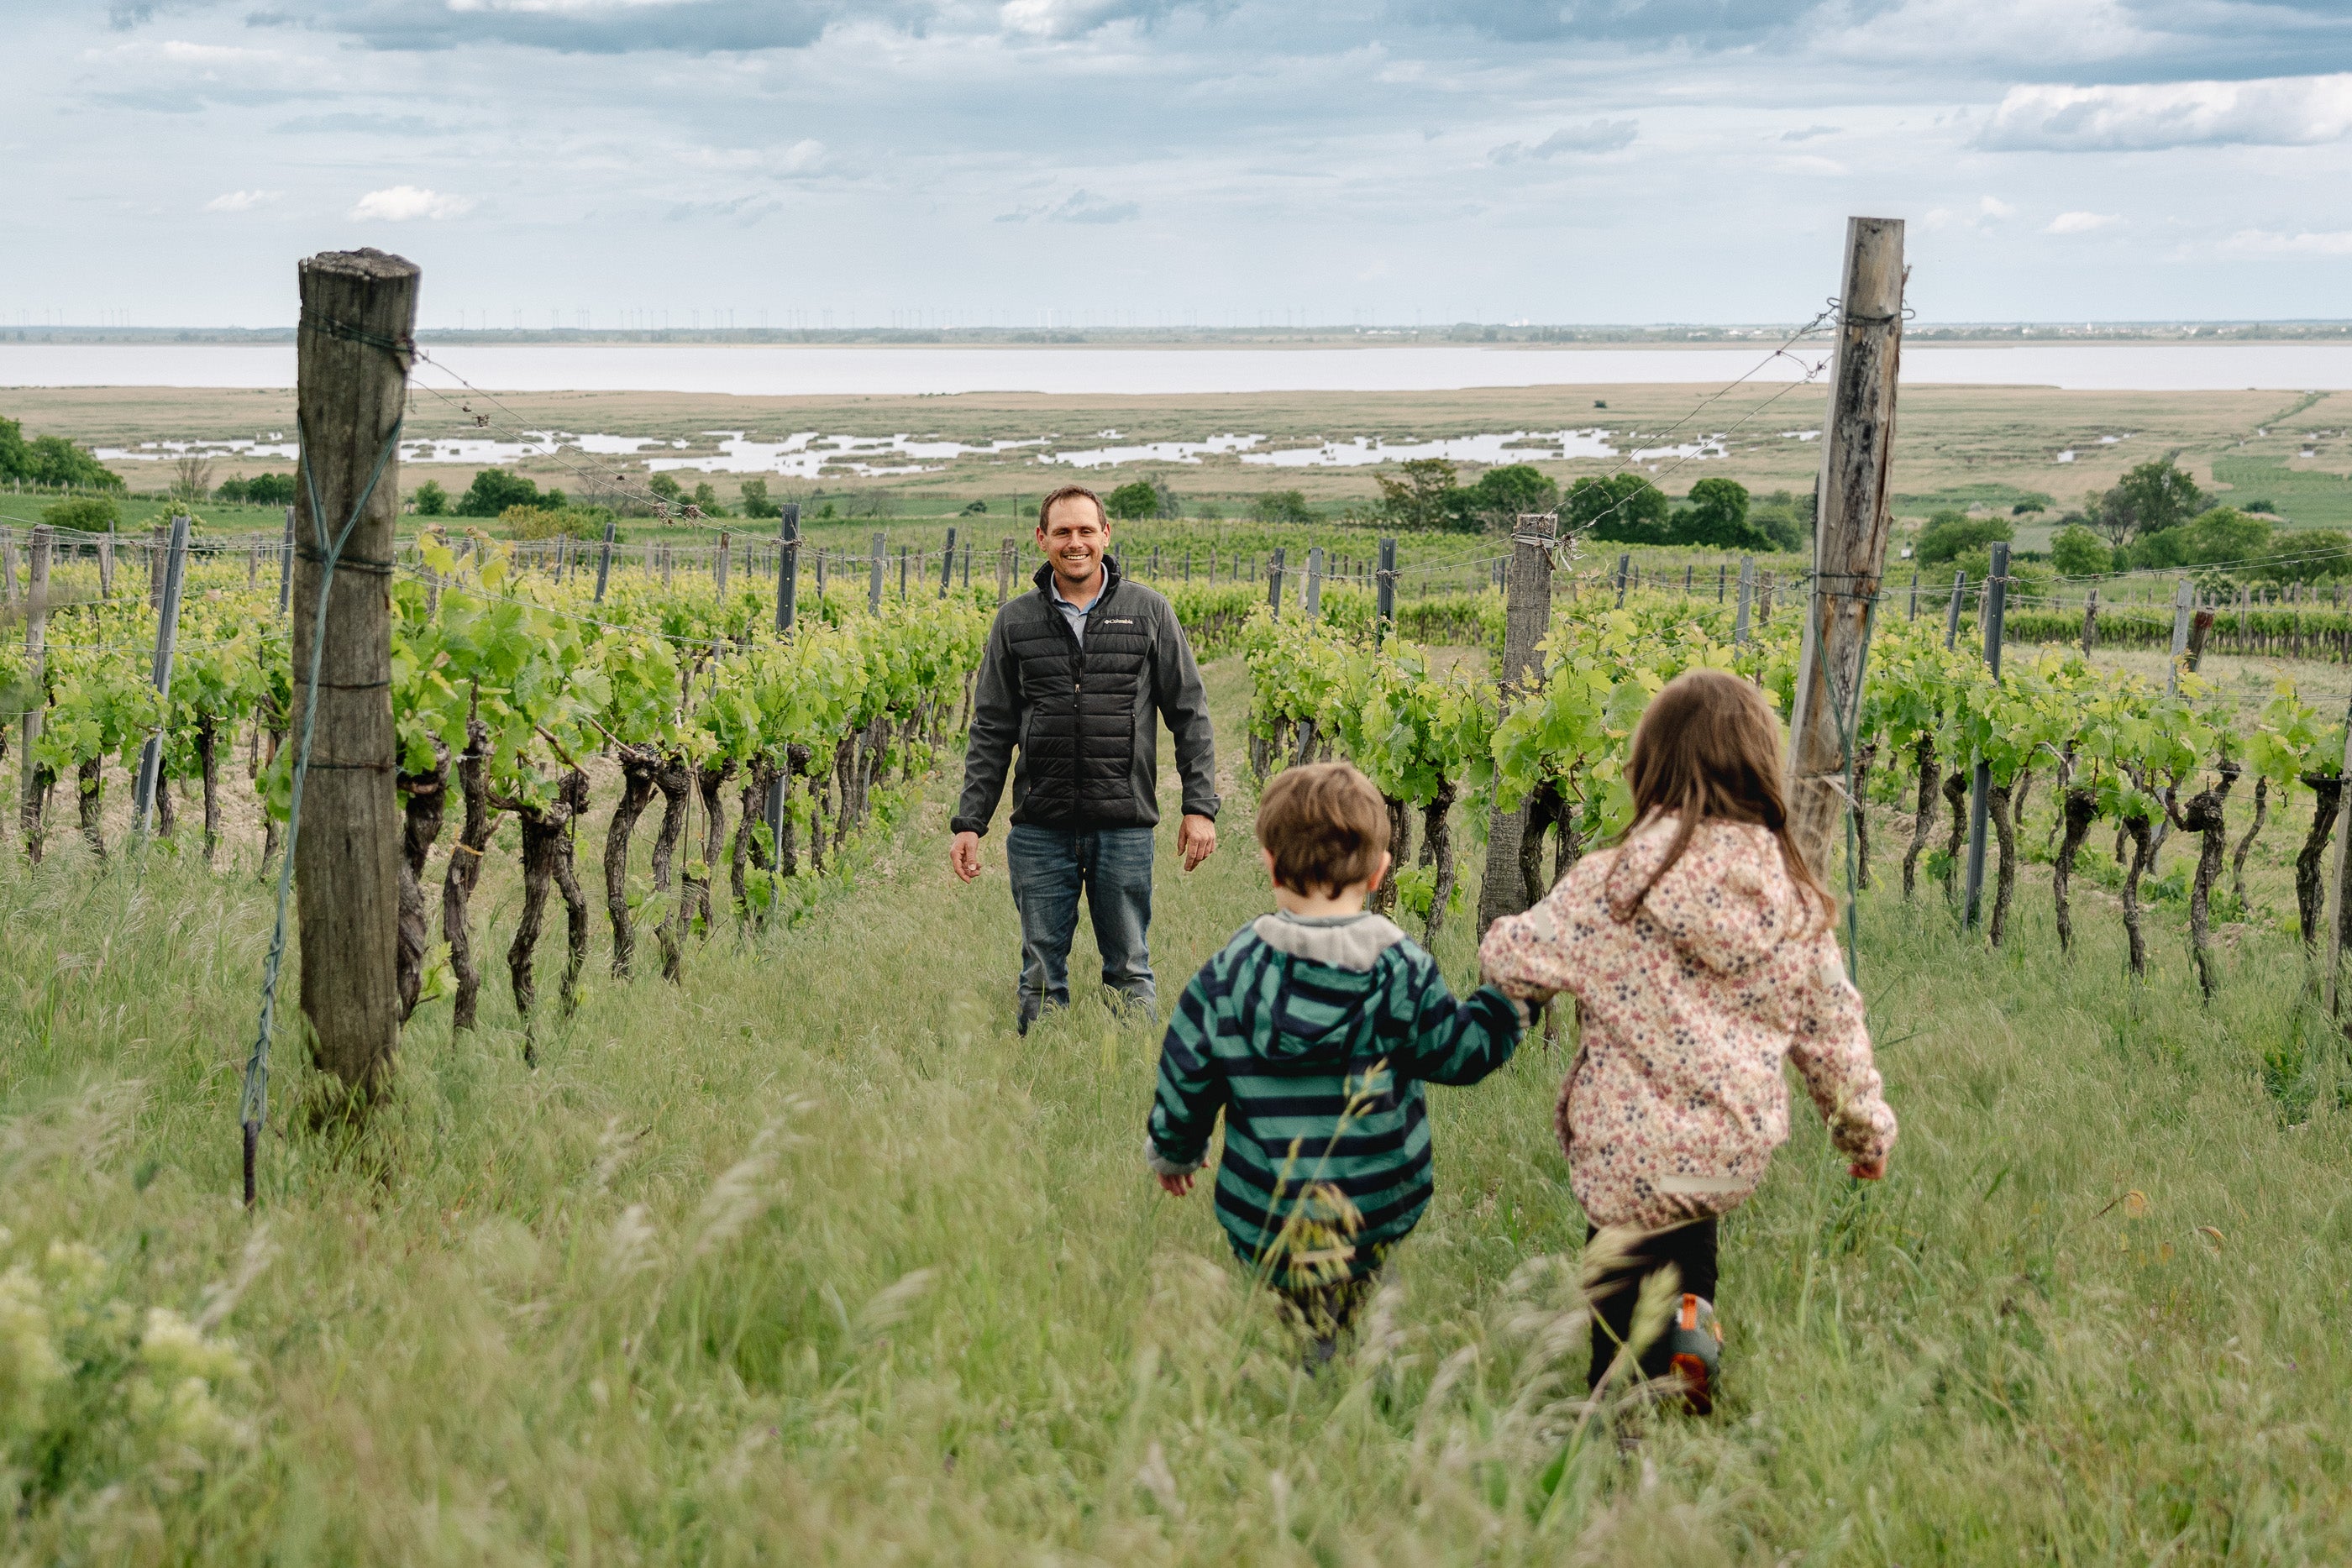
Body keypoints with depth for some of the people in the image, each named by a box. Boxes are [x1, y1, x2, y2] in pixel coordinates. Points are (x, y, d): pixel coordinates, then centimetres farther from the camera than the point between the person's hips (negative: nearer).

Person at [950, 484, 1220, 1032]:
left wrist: (1200, 807, -2)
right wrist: (969, 822, 4)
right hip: (1040, 829, 1)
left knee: (1129, 971, 6)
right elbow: (990, 731, 10)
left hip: (1124, 825, -1)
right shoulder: (1015, 622, 8)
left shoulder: (1149, 612, 4)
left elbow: (1190, 714, 6)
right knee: (1041, 976, 7)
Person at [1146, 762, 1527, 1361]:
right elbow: (1462, 1053, 5)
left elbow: (1185, 1082, 6)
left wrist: (1173, 1153, 24)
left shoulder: (1226, 975, -5)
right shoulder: (1403, 973, -8)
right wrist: (1510, 995, 18)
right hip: (1375, 1218, 0)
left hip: (1262, 1222, 0)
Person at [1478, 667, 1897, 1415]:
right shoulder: (1796, 900, 0)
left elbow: (1517, 962, -5)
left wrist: (1505, 933, 19)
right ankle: (1692, 1313, 6)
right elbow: (1831, 1026, 7)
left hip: (1635, 1159, -3)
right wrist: (1866, 1128, 22)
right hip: (1741, 1151, 4)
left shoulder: (1610, 884, -12)